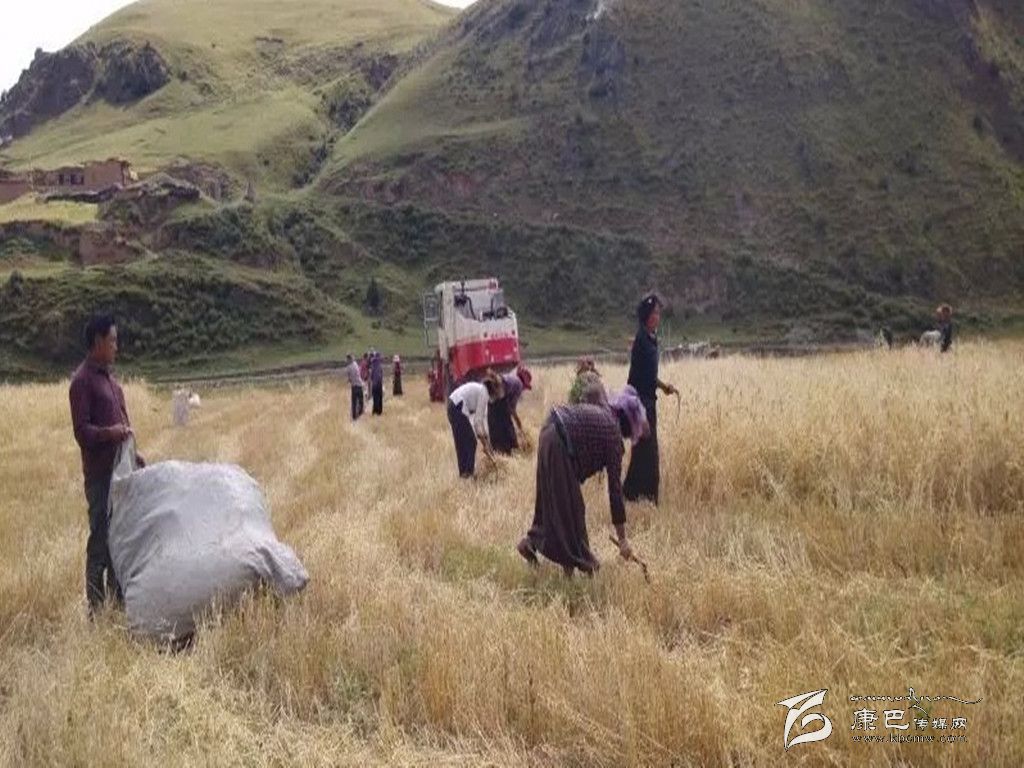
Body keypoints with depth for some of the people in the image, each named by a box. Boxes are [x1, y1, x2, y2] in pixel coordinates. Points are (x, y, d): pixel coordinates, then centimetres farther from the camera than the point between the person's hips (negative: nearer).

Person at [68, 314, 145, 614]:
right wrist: (109, 432, -33)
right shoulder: (82, 380, -12)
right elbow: (82, 431, -16)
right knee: (101, 539, -4)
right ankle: (96, 608, 3)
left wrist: (134, 456, 20)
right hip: (100, 474, -9)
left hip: (121, 469, 9)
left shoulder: (107, 376, 16)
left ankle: (119, 599, 24)